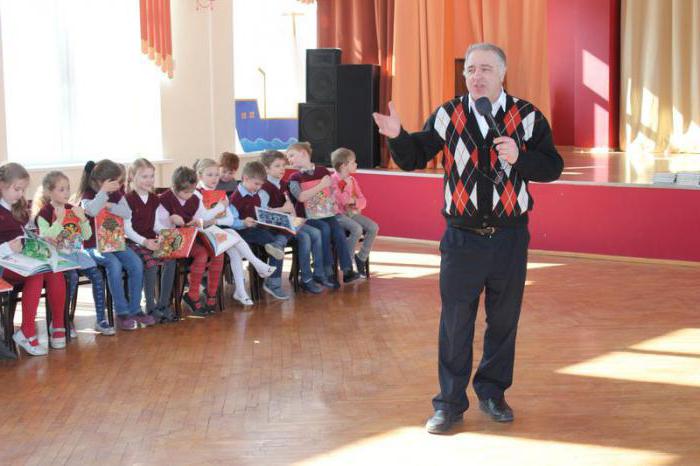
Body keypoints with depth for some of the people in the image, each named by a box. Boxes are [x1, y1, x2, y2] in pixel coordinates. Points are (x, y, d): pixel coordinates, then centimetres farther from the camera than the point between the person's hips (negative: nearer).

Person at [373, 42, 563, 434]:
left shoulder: (528, 117, -1)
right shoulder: (448, 116, 1)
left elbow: (553, 166, -2)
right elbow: (414, 158, 4)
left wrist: (519, 157, -19)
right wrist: (398, 136, -16)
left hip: (510, 237, 1)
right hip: (462, 237, 0)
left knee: (504, 321, 12)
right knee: (455, 324, 3)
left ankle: (493, 393, 29)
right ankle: (450, 402, 15)